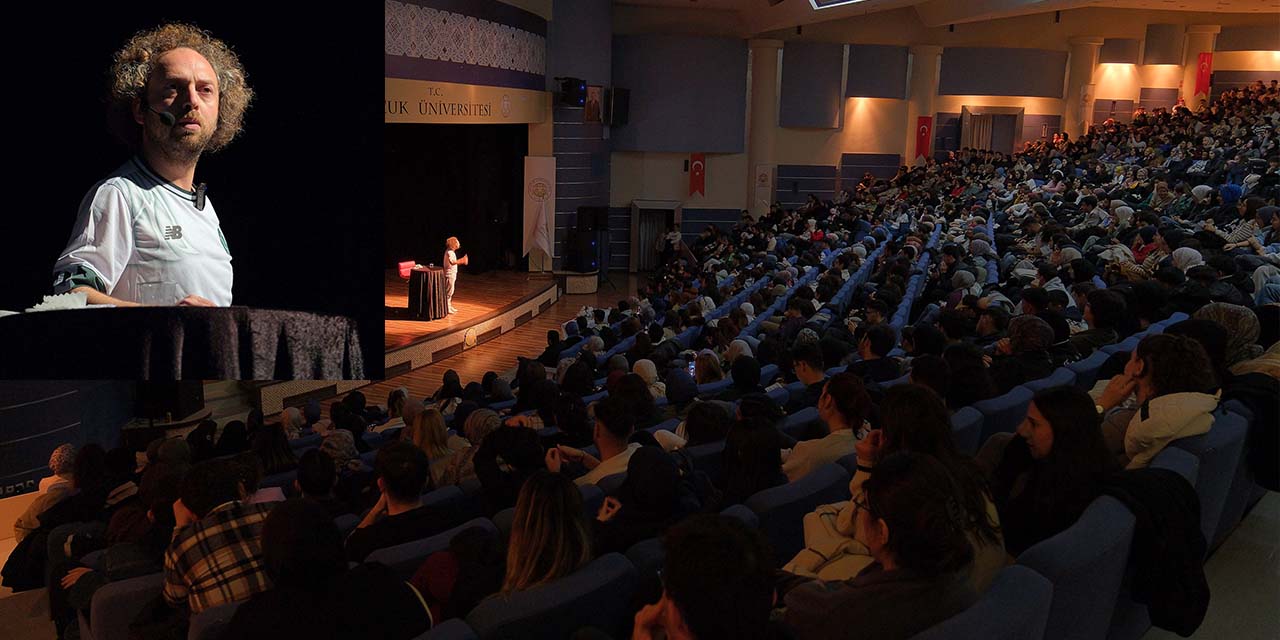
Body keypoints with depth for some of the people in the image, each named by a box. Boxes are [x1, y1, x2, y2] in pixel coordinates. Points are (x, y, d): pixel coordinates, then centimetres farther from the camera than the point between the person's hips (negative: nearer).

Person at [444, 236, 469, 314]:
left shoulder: (452, 252, 13)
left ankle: (450, 306, 23)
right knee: (449, 291, -6)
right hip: (449, 274, -10)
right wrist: (461, 261, -43)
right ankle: (446, 308, -2)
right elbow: (452, 262, -35)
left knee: (451, 291, 15)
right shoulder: (449, 252, -18)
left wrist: (462, 260, 16)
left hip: (453, 274, 10)